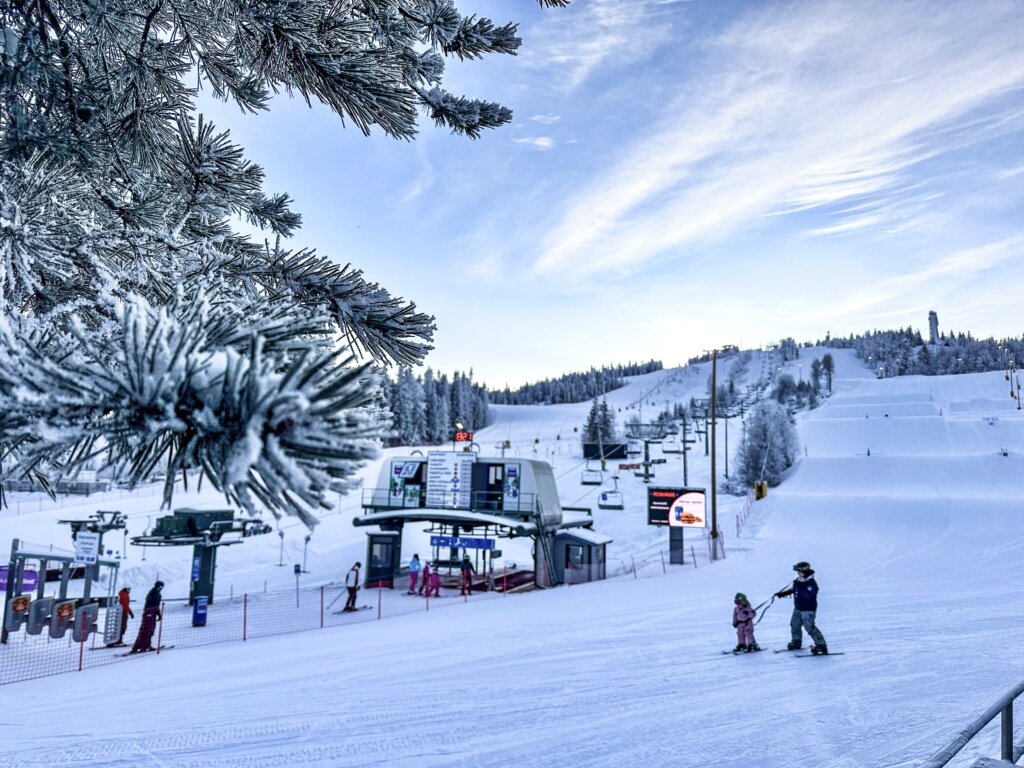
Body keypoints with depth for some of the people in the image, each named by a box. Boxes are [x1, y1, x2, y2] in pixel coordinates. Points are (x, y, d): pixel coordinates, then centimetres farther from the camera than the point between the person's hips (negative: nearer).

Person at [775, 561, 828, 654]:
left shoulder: (811, 583, -22)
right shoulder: (798, 581, 4)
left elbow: (808, 595, -34)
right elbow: (793, 589, 21)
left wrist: (799, 587, -33)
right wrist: (782, 593, 20)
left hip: (808, 610, -9)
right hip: (798, 608, 9)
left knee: (810, 627, -15)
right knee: (794, 625, 20)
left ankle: (821, 646, -8)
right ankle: (796, 642, 41)